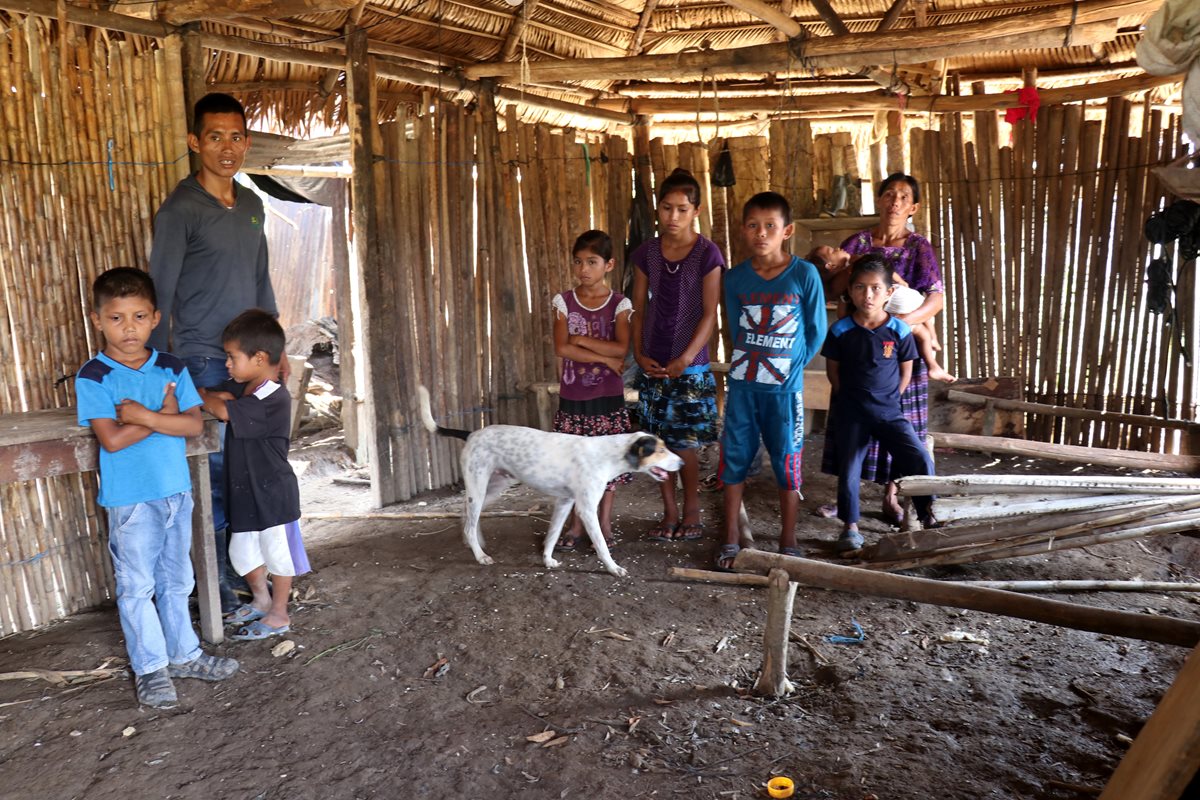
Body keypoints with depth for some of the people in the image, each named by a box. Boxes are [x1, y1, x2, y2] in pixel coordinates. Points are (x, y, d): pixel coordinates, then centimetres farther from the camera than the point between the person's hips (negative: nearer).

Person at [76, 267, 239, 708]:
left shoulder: (172, 368, 2)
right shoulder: (93, 377, -9)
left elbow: (194, 424, -8)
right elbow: (112, 439, -18)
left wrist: (143, 415, -19)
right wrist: (165, 415, -13)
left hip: (176, 491, 4)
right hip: (130, 499, -4)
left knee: (176, 581, 17)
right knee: (137, 586, 5)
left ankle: (184, 654, 31)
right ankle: (150, 668, 18)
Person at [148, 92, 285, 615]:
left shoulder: (251, 205, 11)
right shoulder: (180, 210, -9)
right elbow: (159, 294, -10)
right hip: (205, 362, -6)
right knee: (218, 474, -2)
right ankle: (215, 584, 12)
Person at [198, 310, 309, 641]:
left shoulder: (274, 401, -25)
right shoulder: (240, 388, 4)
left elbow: (222, 411, -30)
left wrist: (201, 395, -13)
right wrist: (217, 397, -19)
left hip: (273, 494, -9)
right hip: (245, 492, 9)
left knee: (277, 553, 7)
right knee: (242, 552, 19)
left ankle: (278, 615, 22)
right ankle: (261, 600, 40)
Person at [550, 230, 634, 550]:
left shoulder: (619, 304, -2)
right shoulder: (564, 301, 1)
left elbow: (621, 348, -17)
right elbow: (562, 348, -12)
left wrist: (581, 339, -16)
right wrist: (604, 358, -15)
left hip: (607, 396, -1)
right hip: (572, 396, 1)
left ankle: (604, 523, 20)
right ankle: (576, 523, 21)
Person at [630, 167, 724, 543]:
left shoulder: (707, 254, -6)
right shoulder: (646, 253, 5)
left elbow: (710, 314, -10)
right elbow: (639, 308, 9)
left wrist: (685, 360, -16)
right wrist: (639, 354, -2)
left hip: (689, 365, -4)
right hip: (653, 364, 4)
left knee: (685, 443, -1)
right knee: (658, 442, 7)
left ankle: (691, 514, 17)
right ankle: (670, 514, 20)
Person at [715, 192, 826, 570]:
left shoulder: (805, 274, -7)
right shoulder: (735, 278, 0)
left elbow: (816, 330, 0)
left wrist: (791, 365, -1)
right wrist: (753, 362, 6)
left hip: (784, 388, -2)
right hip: (742, 385, 3)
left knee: (787, 465, 6)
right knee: (734, 460, 7)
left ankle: (788, 544, 21)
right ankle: (730, 540, 20)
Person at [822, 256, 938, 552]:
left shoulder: (900, 331, -6)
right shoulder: (840, 330, -6)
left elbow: (906, 371, 5)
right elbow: (833, 370, 5)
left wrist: (889, 400, 2)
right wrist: (850, 398, 3)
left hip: (889, 410, 0)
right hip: (851, 412, 0)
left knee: (920, 458, -15)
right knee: (848, 470, 1)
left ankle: (928, 516, 3)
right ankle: (850, 527, 17)